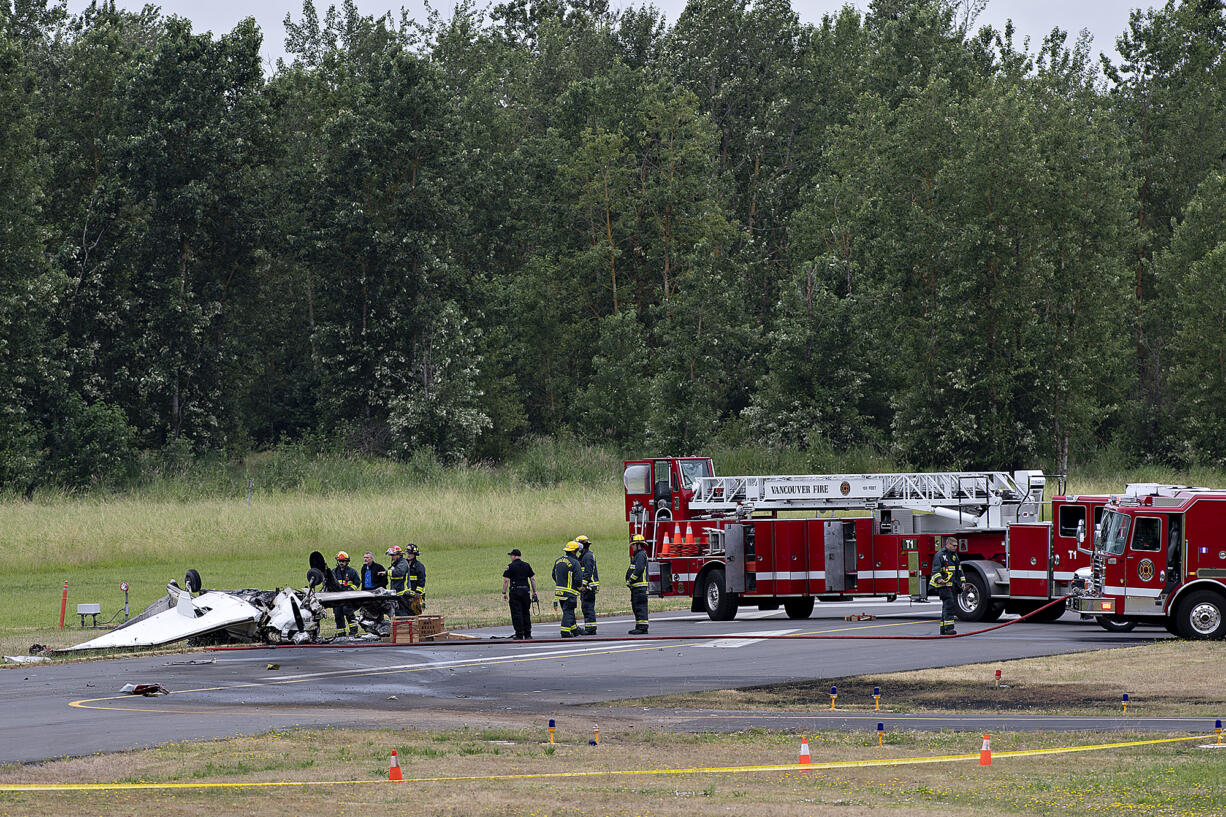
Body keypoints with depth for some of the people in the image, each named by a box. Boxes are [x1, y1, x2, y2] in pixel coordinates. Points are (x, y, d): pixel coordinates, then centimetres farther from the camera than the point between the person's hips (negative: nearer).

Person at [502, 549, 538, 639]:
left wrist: (504, 593, -3)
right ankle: (527, 634, 13)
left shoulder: (510, 567, -4)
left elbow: (506, 581, -8)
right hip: (526, 591, 4)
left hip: (515, 591, -4)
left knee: (516, 613, -1)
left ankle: (519, 634, -3)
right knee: (526, 613, 12)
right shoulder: (527, 565, 9)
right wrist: (534, 592, 14)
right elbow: (533, 579, 9)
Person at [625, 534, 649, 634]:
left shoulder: (641, 555, -12)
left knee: (640, 607, -11)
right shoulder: (637, 555, 21)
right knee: (636, 607, 12)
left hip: (640, 586, -11)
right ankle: (639, 627, 16)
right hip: (636, 586, 11)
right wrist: (629, 581, 14)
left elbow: (638, 570, -21)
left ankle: (643, 628, -13)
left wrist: (631, 580, -15)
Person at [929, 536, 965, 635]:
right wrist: (938, 579, -34)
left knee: (953, 607, 9)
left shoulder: (954, 555, 19)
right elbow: (935, 569, -17)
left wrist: (961, 582, 23)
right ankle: (948, 628, -22)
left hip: (953, 586, 9)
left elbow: (959, 569, 29)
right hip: (944, 586, -9)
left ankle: (943, 629, 16)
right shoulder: (940, 555, -8)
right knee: (949, 605, -18)